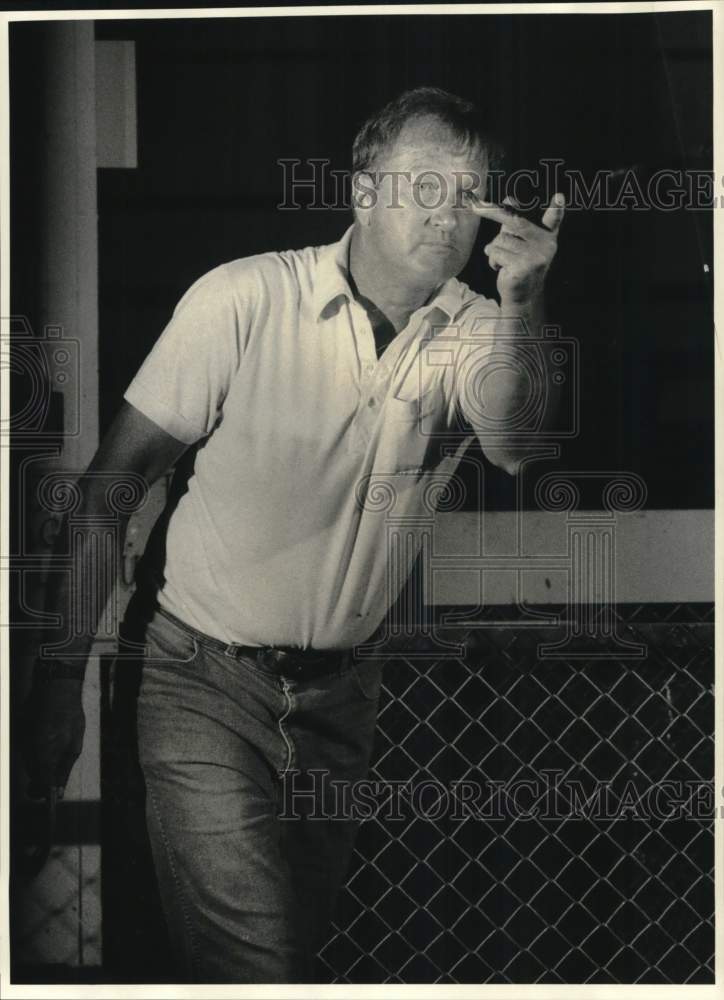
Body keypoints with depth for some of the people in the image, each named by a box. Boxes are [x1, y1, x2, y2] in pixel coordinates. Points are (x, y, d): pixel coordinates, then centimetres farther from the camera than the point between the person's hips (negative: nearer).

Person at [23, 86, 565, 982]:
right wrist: (61, 678, -12)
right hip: (204, 681, -4)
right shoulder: (245, 299, -13)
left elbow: (509, 445, -26)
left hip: (338, 698, 4)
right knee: (253, 971, -15)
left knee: (299, 945, 19)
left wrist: (521, 305, -44)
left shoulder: (471, 331, -4)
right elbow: (113, 479, -9)